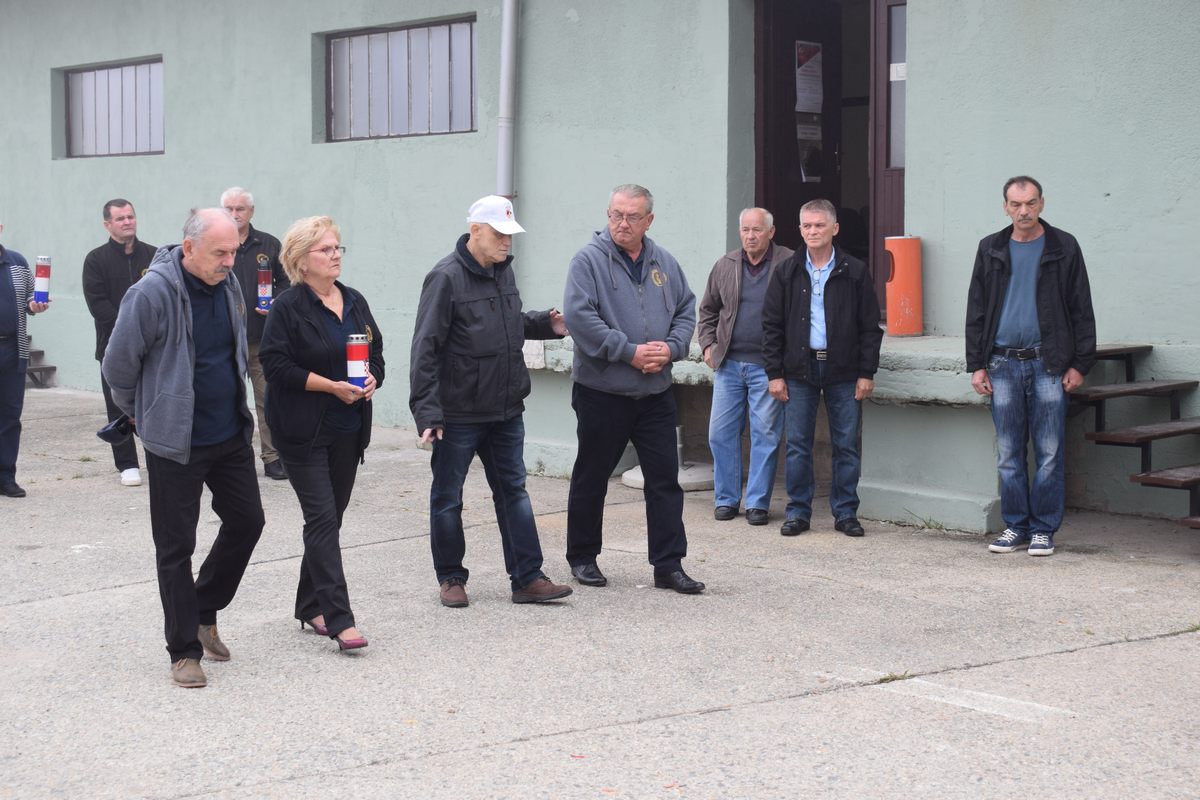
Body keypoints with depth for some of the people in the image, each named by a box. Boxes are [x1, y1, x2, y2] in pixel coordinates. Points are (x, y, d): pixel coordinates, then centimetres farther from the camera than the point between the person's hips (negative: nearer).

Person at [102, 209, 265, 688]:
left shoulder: (228, 285, 2)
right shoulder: (152, 294, -19)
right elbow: (118, 365, -9)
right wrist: (143, 412, 6)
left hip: (231, 433, 7)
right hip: (176, 442, -6)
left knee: (246, 521, 11)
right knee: (176, 546, 2)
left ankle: (205, 610, 32)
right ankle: (184, 651, 12)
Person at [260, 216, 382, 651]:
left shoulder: (355, 302, 11)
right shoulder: (288, 308, -9)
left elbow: (376, 353, 15)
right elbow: (277, 366, -14)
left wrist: (371, 379, -7)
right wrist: (332, 386, -20)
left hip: (348, 430, 7)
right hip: (303, 431, -7)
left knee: (329, 518, 12)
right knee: (323, 518, -11)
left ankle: (311, 605, 25)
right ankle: (338, 618, -13)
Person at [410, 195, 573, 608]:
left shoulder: (503, 271, 8)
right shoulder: (447, 277, -15)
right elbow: (425, 349, -17)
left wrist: (546, 324, 5)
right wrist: (428, 411, -21)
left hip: (506, 411, 7)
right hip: (458, 414, -7)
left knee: (513, 491, 9)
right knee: (447, 497, 7)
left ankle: (527, 579, 14)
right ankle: (451, 578, 21)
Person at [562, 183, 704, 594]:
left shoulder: (664, 263, 9)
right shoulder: (589, 260, -8)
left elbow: (686, 311, 14)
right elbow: (579, 317, -17)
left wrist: (670, 348, -6)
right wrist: (630, 352, -18)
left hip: (655, 393, 4)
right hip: (601, 391, -4)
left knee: (665, 479, 3)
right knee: (591, 478, 8)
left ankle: (669, 564, 9)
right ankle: (582, 557, 22)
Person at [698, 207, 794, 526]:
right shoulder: (725, 266, 10)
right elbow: (708, 310, 21)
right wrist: (708, 345, 10)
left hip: (767, 365, -4)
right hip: (728, 364, 4)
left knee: (766, 435, 0)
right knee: (721, 433, 4)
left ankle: (757, 502, 9)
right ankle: (726, 499, 16)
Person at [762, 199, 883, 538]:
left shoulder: (855, 272, 3)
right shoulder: (787, 273, 6)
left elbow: (870, 326, 4)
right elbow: (771, 325, 6)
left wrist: (866, 372, -1)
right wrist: (774, 373, 0)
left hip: (843, 372, -1)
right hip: (799, 371, 1)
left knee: (847, 446, 3)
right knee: (797, 446, 3)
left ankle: (846, 513, 12)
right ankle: (798, 512, 13)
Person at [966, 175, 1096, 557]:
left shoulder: (1063, 248, 3)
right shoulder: (990, 249, 10)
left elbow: (1081, 310, 3)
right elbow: (976, 311, 11)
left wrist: (1079, 364, -3)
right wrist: (976, 365, 4)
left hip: (1048, 364, -2)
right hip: (1003, 364, 3)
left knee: (1049, 453, 0)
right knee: (1008, 454, 6)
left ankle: (1043, 529, 8)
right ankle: (1016, 525, 15)